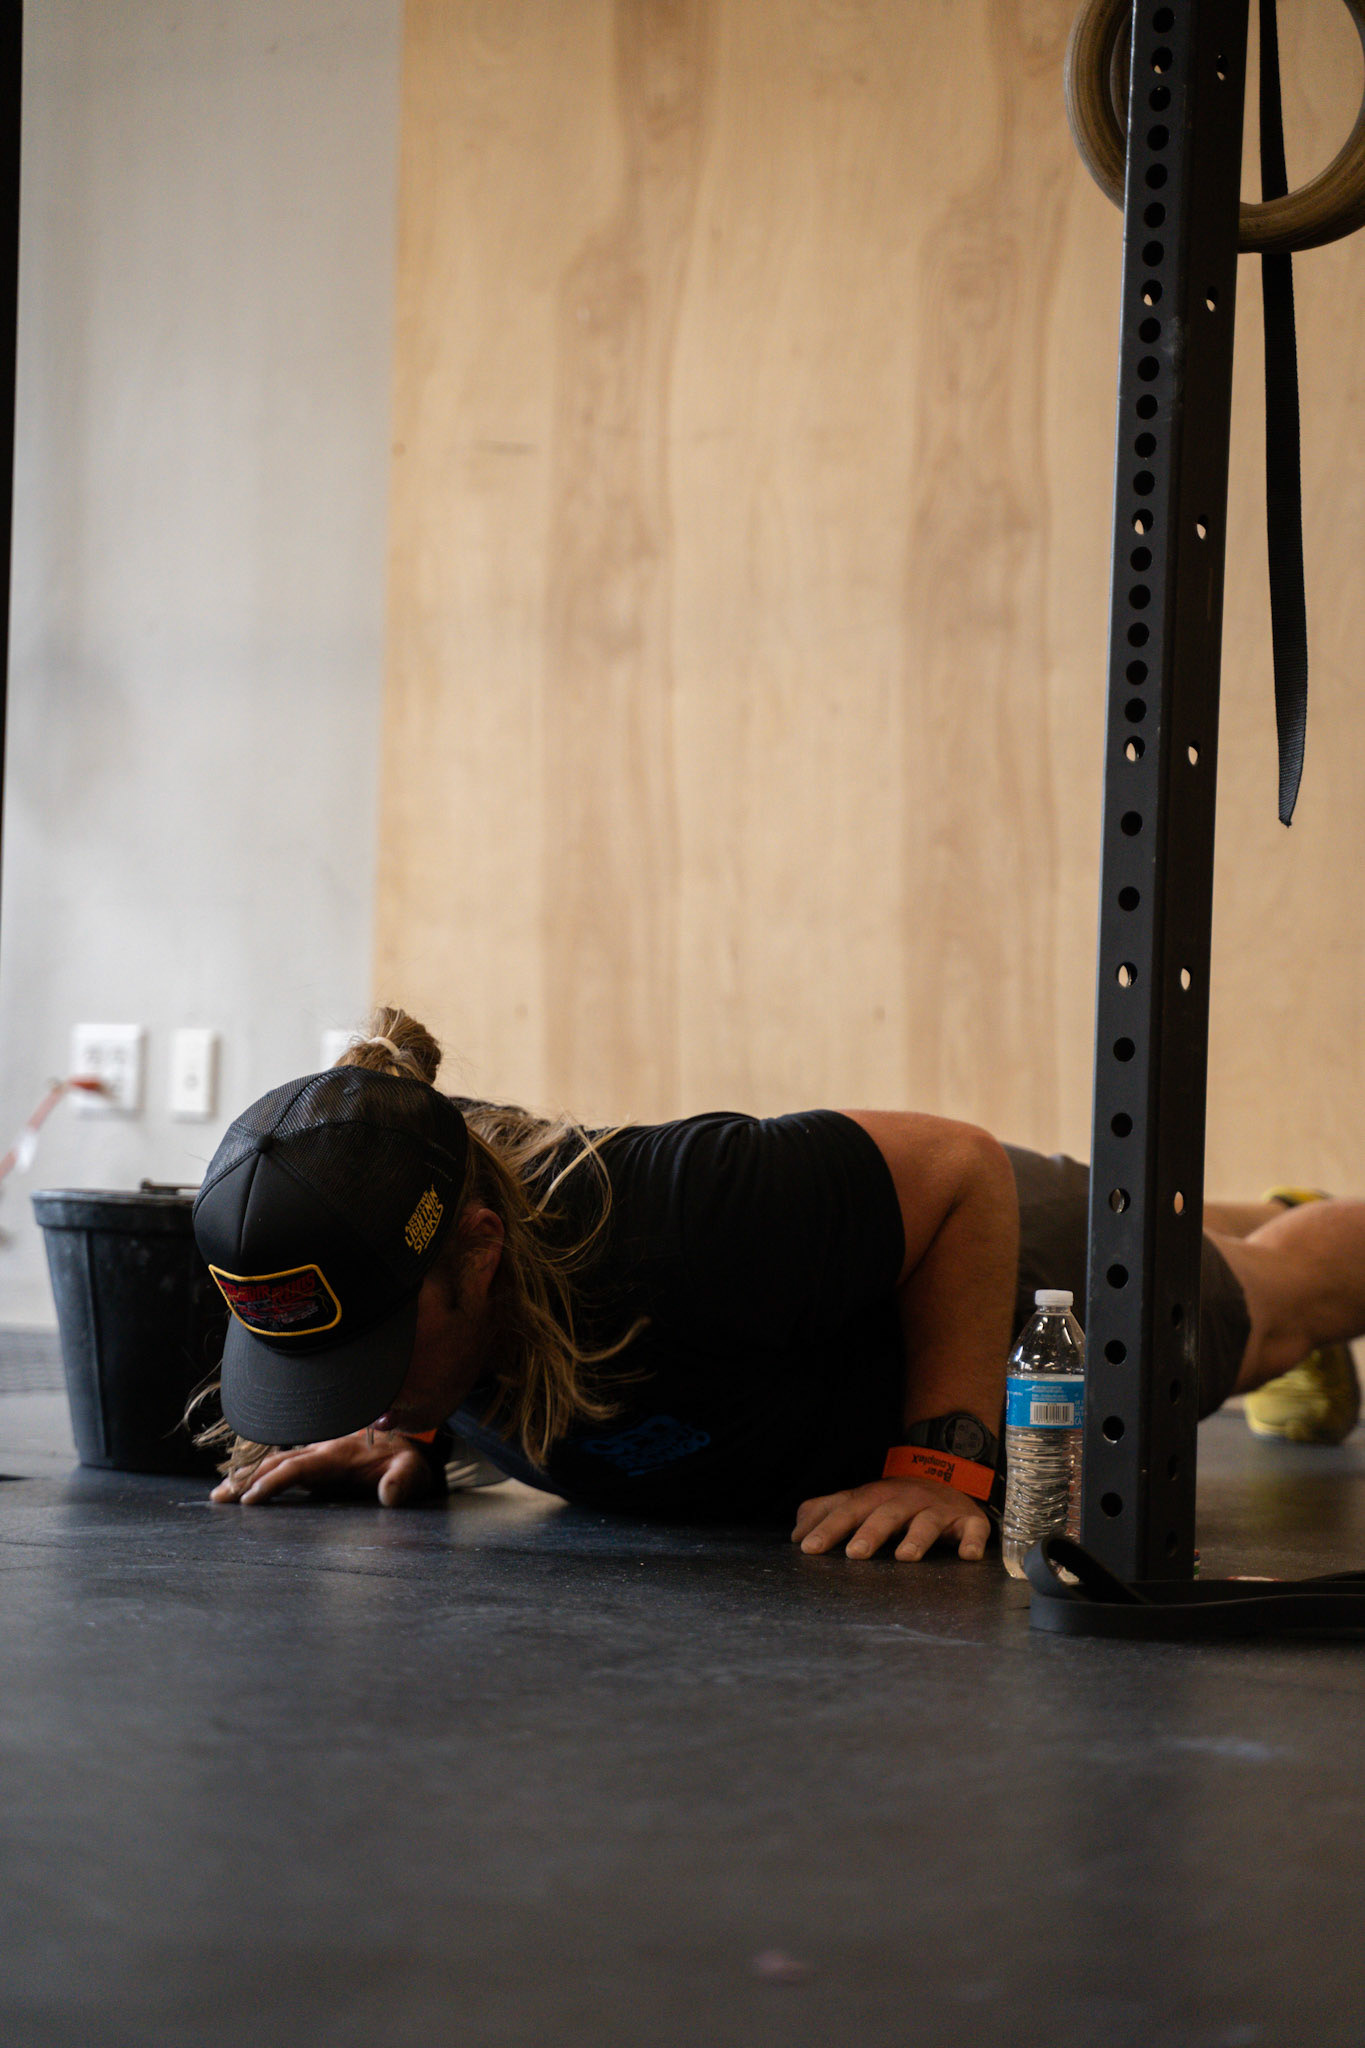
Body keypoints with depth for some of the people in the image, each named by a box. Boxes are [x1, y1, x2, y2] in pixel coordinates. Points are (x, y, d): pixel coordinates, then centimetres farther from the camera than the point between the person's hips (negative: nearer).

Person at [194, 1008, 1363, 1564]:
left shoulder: (669, 1223, -50)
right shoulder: (405, 1229, -31)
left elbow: (961, 1170, -36)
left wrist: (947, 1462, -38)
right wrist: (409, 1432, -21)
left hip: (990, 1256, -6)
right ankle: (1260, 1219, 70)